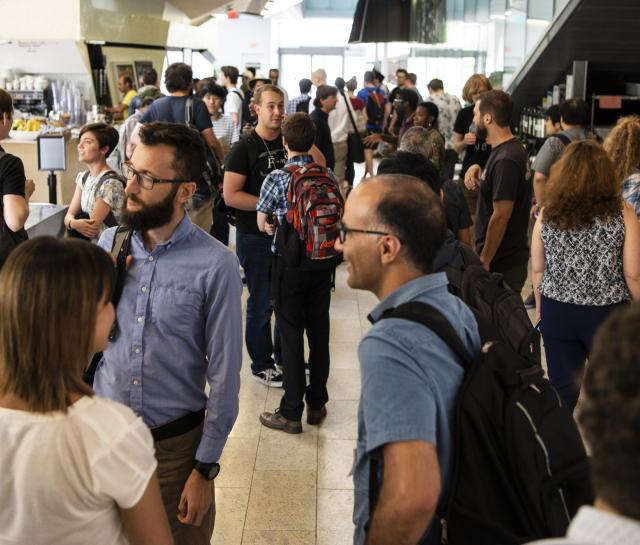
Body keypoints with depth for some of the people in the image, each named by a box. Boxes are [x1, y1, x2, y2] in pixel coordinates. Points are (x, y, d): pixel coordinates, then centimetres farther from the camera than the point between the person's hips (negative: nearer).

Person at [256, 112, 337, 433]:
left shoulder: (276, 179, -14)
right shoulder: (328, 176, -2)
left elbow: (262, 224, -3)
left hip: (289, 264, -4)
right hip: (322, 262, 4)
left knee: (291, 336, 3)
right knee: (319, 332, 13)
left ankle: (291, 413, 11)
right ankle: (317, 404, 25)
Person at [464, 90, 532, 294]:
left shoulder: (506, 159, -21)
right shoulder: (513, 149, 10)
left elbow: (501, 215, -23)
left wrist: (484, 261, -18)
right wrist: (478, 171, 2)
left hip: (501, 262, -10)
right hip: (510, 256, 10)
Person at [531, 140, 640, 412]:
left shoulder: (547, 215, -4)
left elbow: (538, 270, 3)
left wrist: (540, 307, 17)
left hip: (557, 313, 2)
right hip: (608, 314, -2)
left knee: (562, 391, 13)